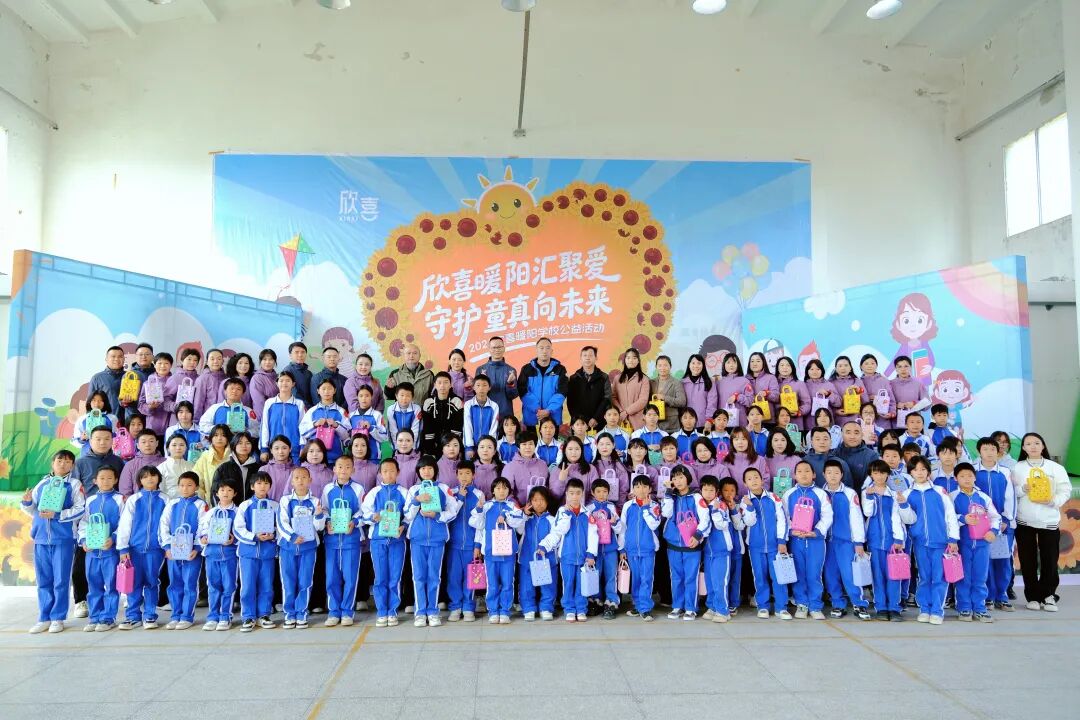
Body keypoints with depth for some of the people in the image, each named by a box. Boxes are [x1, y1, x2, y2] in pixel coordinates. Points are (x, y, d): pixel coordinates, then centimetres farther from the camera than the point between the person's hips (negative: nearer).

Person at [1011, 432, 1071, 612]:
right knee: (1028, 561, 4)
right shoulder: (1017, 468, 5)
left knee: (1050, 560, 0)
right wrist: (1022, 489, -17)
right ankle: (1033, 597, 14)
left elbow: (1065, 491, 0)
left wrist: (1053, 500, -17)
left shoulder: (1055, 467, 4)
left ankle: (1048, 596, 15)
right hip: (1024, 521, 0)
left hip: (1049, 520, 0)